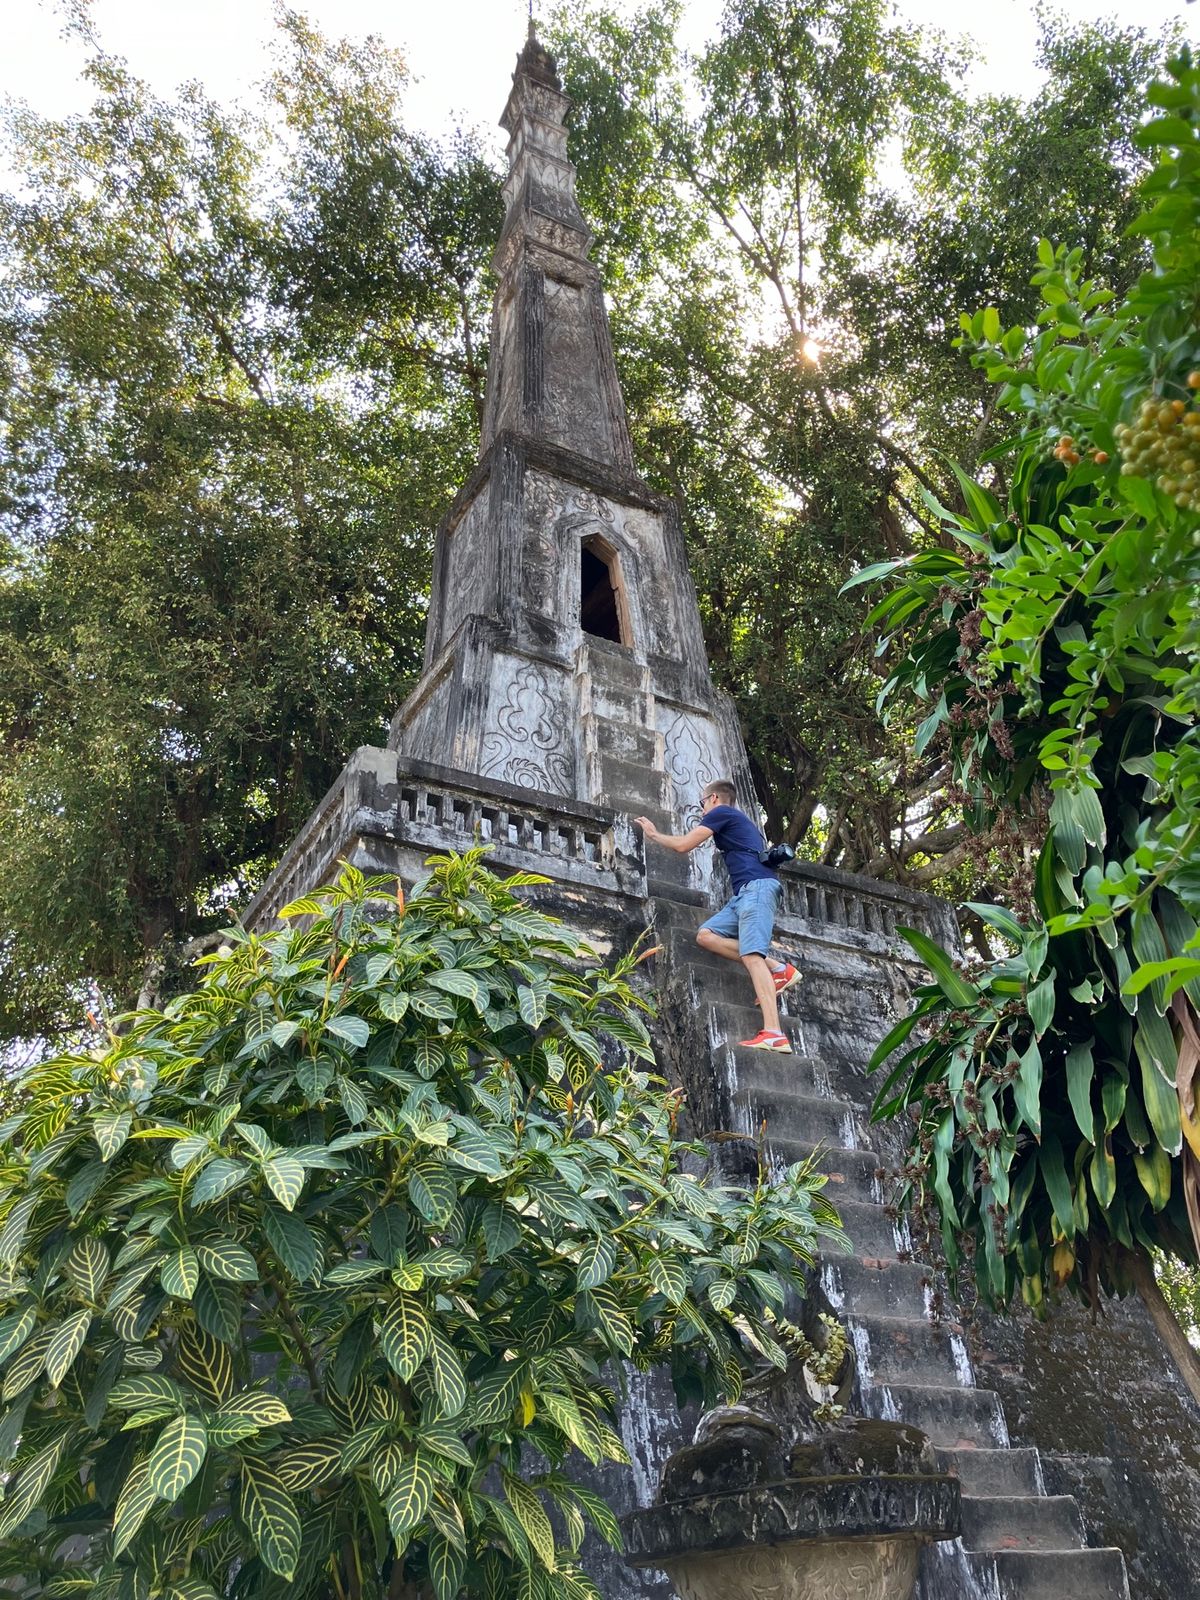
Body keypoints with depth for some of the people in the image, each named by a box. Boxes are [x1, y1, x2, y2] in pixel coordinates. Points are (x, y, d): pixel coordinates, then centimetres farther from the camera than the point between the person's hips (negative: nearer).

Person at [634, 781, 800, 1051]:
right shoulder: (738, 823, 32)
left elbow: (683, 846, 6)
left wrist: (654, 834, 21)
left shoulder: (721, 812, 7)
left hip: (757, 886, -9)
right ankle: (778, 969, -7)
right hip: (747, 892, 9)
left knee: (751, 955, -21)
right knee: (706, 936, 1)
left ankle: (774, 1034, -34)